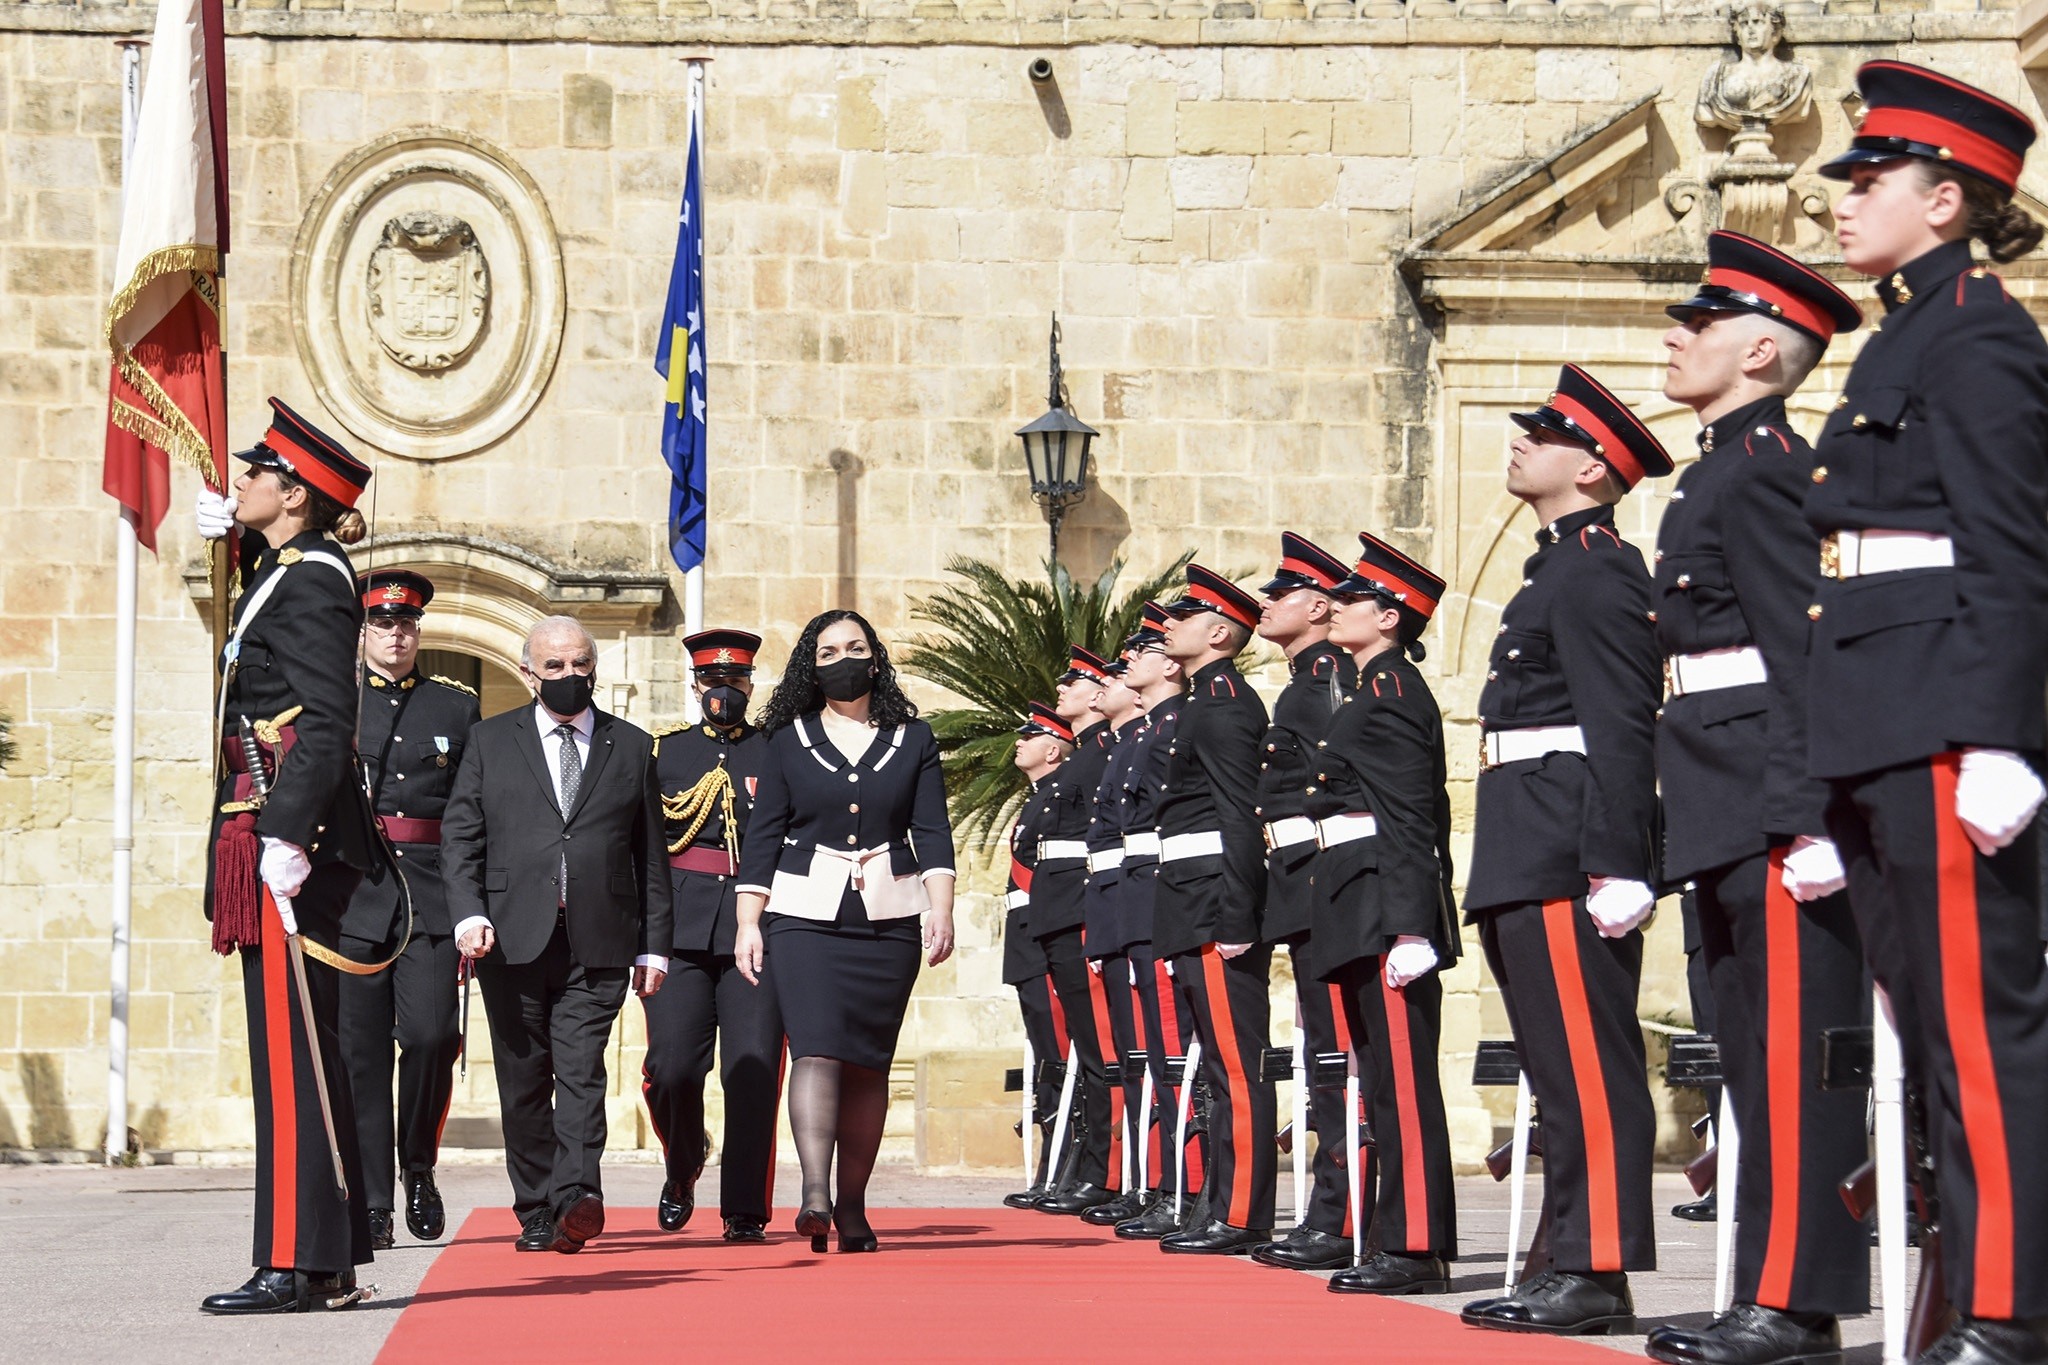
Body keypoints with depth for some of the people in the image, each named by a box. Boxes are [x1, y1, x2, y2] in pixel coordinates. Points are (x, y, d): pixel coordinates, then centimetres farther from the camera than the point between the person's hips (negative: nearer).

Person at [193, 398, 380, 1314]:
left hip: (287, 834, -10)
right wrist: (232, 533, 32)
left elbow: (327, 721, -21)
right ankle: (326, 1261, 16)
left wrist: (287, 835, -28)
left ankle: (298, 1265, -9)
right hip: (274, 833, 10)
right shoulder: (281, 570, 16)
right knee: (297, 1049, 11)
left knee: (290, 1051, -9)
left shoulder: (311, 580, -11)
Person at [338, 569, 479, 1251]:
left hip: (431, 898, 0)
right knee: (360, 1050, -2)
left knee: (431, 1035, -12)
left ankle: (419, 1169, 11)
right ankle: (371, 1204, 3)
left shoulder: (458, 707, 13)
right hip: (350, 896, 0)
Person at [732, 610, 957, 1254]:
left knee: (868, 1062, 1)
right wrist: (748, 922, 0)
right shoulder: (788, 741, 9)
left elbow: (932, 833, 5)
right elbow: (762, 837, 7)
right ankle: (815, 1194, -26)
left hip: (888, 917, 1)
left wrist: (941, 909, -8)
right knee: (816, 1048, -17)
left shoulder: (913, 739, 11)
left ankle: (852, 1205, 8)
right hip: (804, 912, -1)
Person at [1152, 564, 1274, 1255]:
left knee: (1236, 1064, -9)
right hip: (1198, 912, 11)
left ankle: (1242, 1218, -8)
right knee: (1225, 1063, 12)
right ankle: (1225, 1208, 16)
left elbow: (1241, 815, -18)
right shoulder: (1209, 700, 20)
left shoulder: (1223, 702, -11)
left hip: (1216, 908, -11)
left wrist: (1235, 921, -23)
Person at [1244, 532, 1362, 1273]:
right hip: (1300, 889, 10)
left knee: (1335, 1052, -10)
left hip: (1322, 880, -10)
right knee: (1326, 1051, 10)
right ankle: (1331, 1218, 13)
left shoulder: (1333, 675, -10)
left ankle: (1339, 1225, -10)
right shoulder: (1304, 683, 21)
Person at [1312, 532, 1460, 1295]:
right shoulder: (1374, 691, 20)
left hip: (1388, 907, -10)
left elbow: (1411, 818, -18)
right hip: (1357, 911, 10)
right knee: (1386, 1079, 11)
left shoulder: (1392, 690, -10)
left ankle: (1417, 1247, -9)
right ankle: (1398, 1237, 14)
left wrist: (1410, 926, -24)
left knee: (1403, 1080, -9)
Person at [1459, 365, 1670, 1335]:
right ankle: (1574, 1263, 15)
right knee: (1562, 1070, 11)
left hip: (1567, 862, -11)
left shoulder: (1596, 569, -10)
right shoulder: (1559, 566, 22)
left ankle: (1600, 1272, -9)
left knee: (1589, 1071, -9)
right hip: (1530, 861, 11)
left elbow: (1622, 726, -18)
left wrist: (1616, 866, -24)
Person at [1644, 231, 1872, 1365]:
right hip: (1731, 821, 10)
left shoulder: (1765, 467, -10)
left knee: (1790, 1050, -8)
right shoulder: (1721, 470, 20)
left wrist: (1805, 816, -23)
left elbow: (1803, 649, -18)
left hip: (1775, 811, -10)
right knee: (1756, 1054, 11)